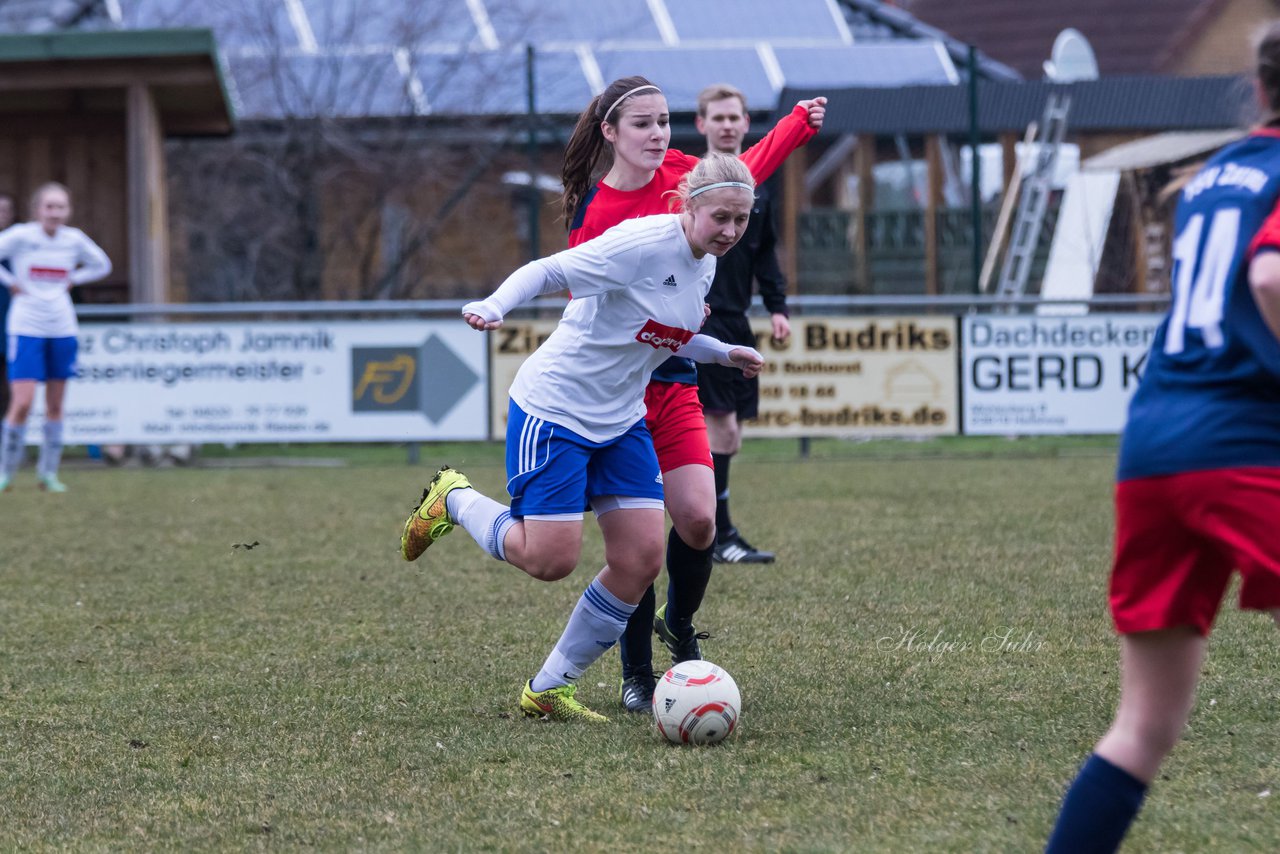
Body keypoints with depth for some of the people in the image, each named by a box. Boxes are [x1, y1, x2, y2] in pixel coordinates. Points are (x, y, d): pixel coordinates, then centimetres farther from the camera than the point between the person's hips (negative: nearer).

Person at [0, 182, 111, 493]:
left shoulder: (75, 239, 4)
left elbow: (101, 265, 19)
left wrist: (71, 280, 7)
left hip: (62, 329, 4)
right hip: (27, 328, -4)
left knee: (55, 404, 7)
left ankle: (48, 471, 18)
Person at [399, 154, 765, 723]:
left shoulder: (705, 266, 7)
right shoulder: (643, 243, -21)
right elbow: (548, 271, -22)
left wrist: (723, 353, 15)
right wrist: (494, 307, -38)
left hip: (621, 420, 8)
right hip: (553, 408, -8)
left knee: (641, 560, -3)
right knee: (550, 559, -14)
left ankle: (548, 690, 11)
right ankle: (453, 500, 17)